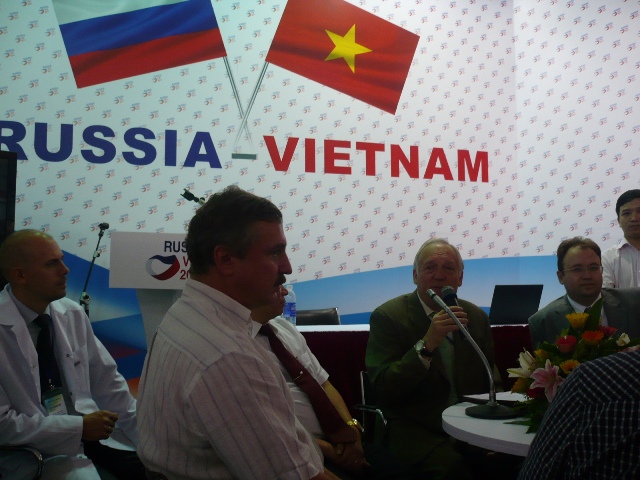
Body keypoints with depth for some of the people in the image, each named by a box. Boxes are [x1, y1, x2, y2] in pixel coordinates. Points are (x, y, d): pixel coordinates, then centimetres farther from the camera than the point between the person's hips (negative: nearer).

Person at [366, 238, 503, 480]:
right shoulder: (387, 316, -7)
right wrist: (426, 345, -27)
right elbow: (384, 391, -15)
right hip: (418, 431, -5)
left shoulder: (477, 317, 8)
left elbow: (491, 382, 16)